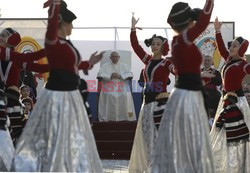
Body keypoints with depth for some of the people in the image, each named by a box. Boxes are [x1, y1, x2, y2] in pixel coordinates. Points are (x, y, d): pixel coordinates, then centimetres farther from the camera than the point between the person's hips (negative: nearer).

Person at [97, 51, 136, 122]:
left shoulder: (124, 66, 20)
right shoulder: (105, 66, 16)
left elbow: (130, 74, 7)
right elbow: (100, 74, 2)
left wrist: (120, 76, -9)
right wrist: (110, 76, -12)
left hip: (122, 91, 1)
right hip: (109, 91, -1)